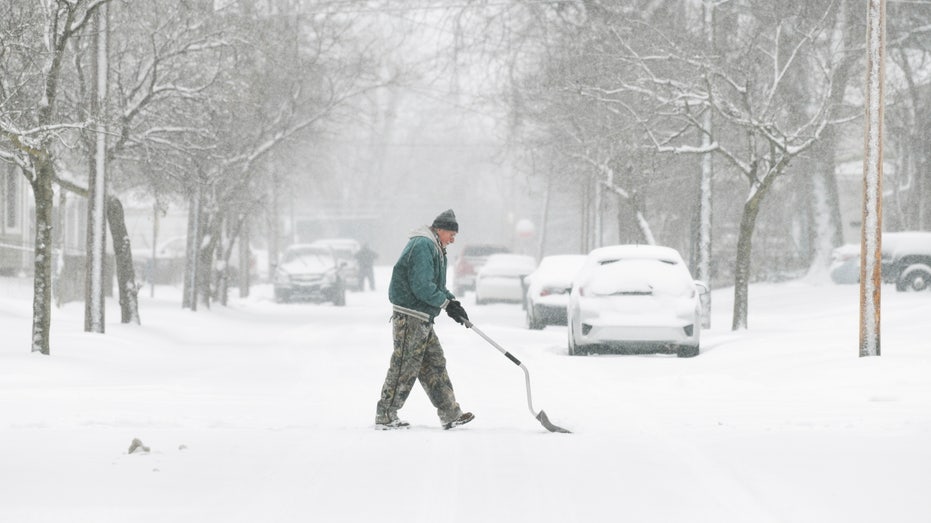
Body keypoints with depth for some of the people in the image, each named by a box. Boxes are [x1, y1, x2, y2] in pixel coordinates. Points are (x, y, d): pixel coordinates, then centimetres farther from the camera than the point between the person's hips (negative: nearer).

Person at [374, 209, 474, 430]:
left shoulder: (434, 249, 19)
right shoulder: (423, 246, -16)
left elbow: (435, 285, 24)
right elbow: (422, 287, -23)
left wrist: (452, 300, 7)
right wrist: (447, 304, -14)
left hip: (422, 319, 11)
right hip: (409, 317, -11)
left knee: (435, 364, 12)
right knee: (404, 368, -6)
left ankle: (450, 414, 15)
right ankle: (385, 416, 0)